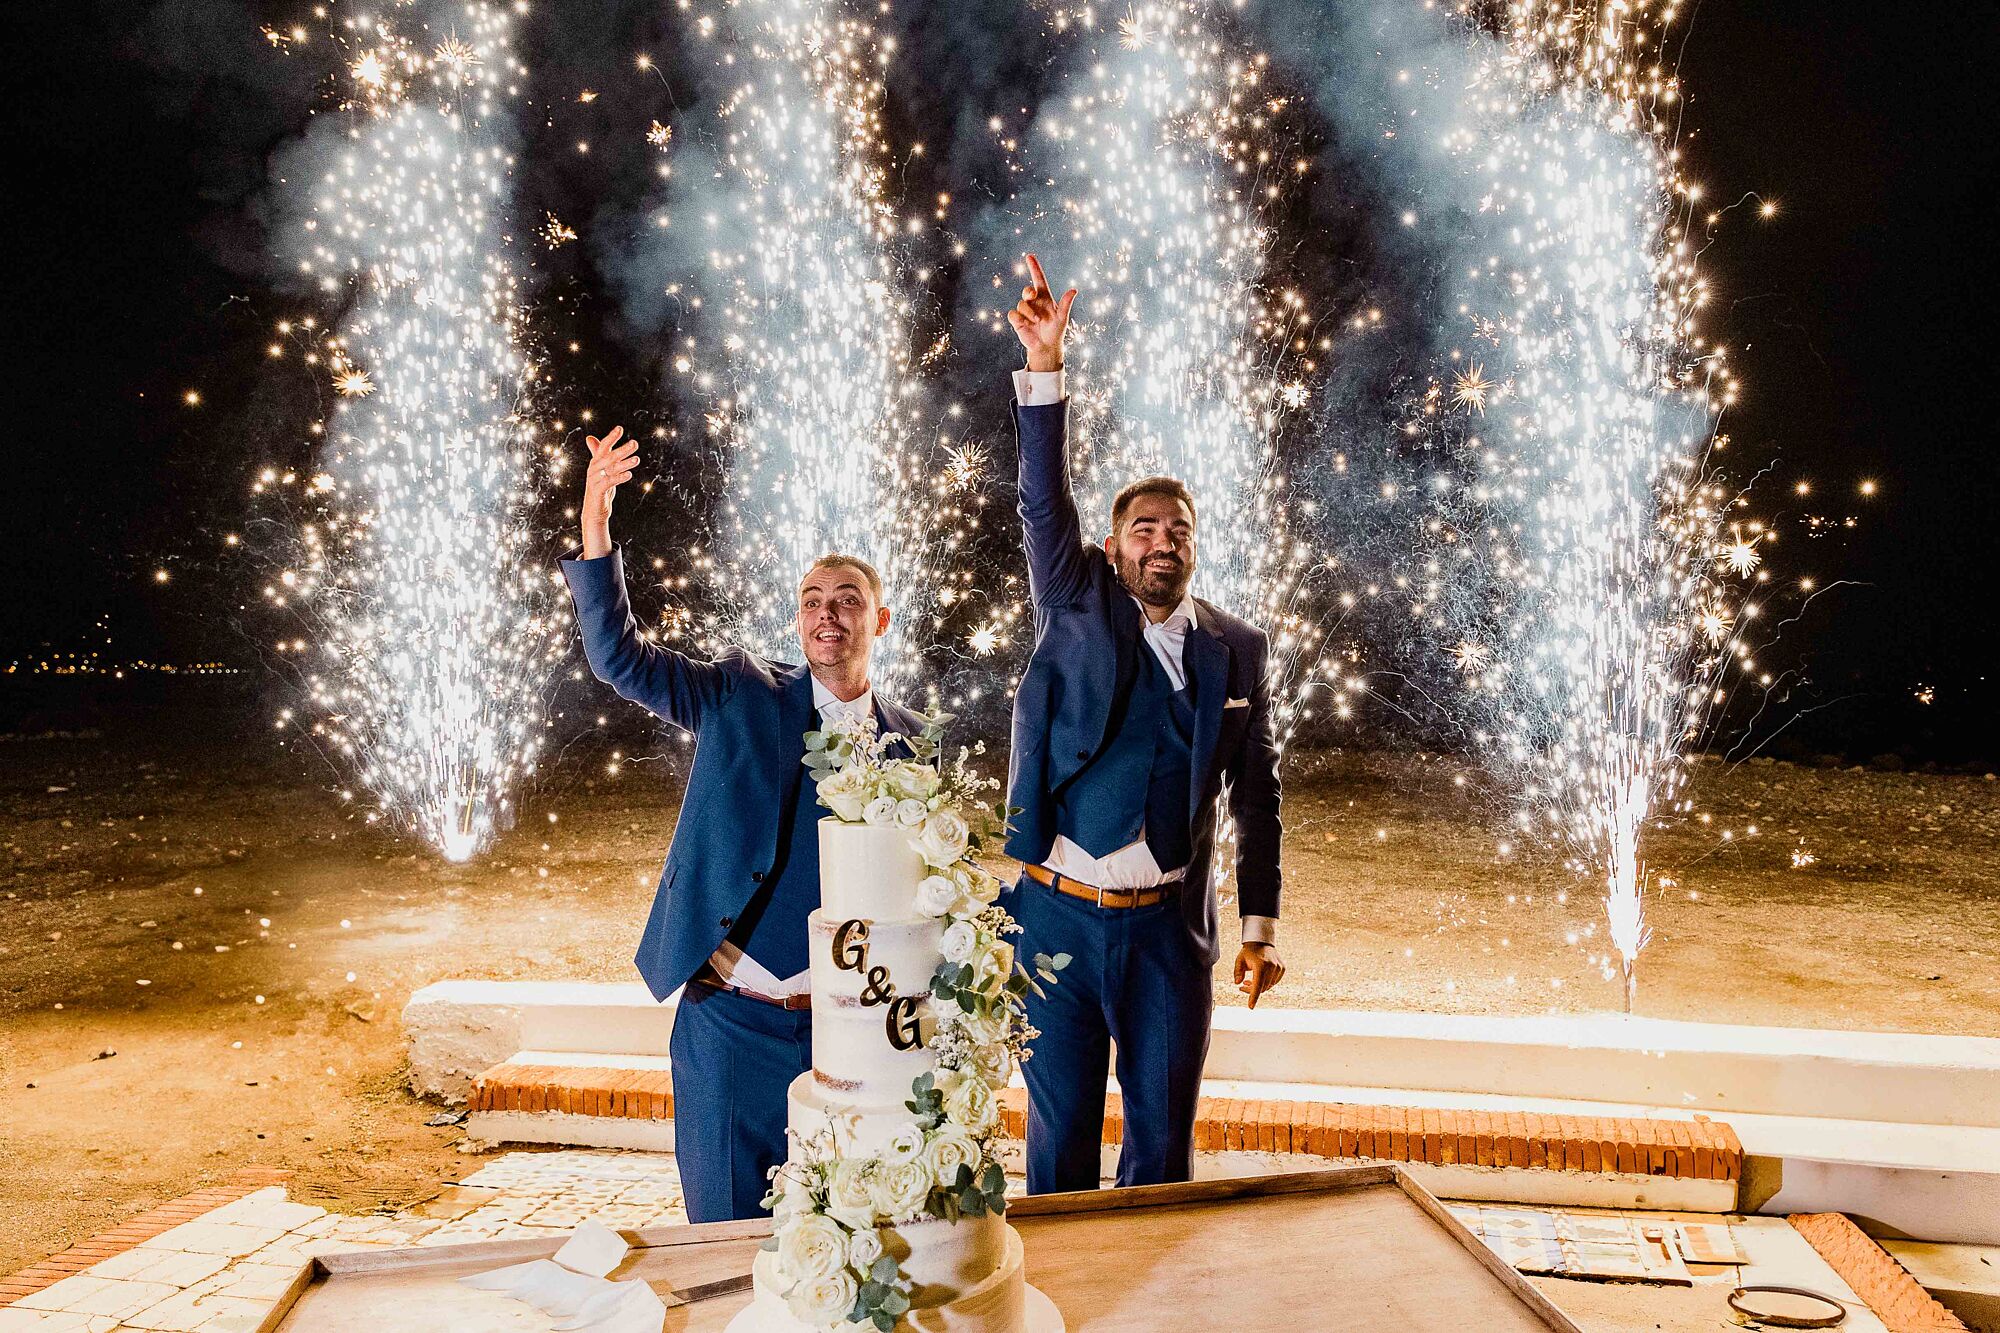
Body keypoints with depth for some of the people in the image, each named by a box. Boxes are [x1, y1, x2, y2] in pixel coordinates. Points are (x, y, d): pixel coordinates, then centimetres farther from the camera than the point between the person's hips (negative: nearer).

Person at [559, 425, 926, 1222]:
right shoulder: (742, 697, -1)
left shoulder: (908, 742, 4)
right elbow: (619, 659, -10)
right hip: (734, 1021, -1)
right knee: (726, 1230, 10)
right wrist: (595, 528, -22)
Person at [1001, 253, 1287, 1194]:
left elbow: (1256, 793, 7)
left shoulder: (1236, 648, 4)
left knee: (1163, 1135, 12)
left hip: (1168, 927, 1)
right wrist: (1044, 367, -27)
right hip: (1057, 915, -1)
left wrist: (1259, 926, 5)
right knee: (1060, 1135, 11)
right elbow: (1045, 505, -15)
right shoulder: (1077, 609, 0)